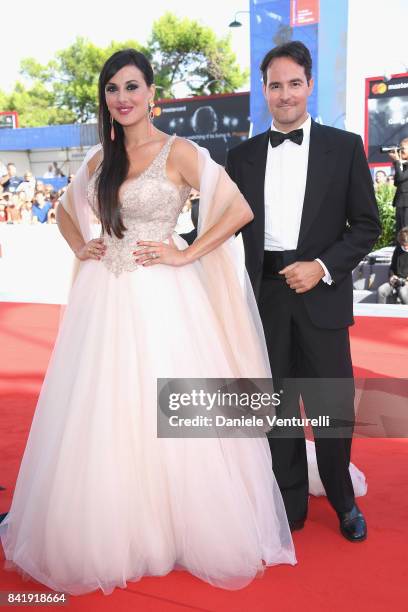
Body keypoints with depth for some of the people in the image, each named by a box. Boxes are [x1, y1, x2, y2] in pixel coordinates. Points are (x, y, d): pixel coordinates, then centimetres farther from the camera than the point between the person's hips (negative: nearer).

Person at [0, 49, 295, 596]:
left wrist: (186, 254, -10)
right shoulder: (100, 159, 13)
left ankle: (185, 532, 24)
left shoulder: (179, 152, -3)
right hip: (104, 299, 5)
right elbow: (66, 210, 27)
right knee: (101, 418, 9)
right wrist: (79, 247, 9)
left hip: (161, 299, -5)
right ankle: (107, 535, 29)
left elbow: (239, 209, -9)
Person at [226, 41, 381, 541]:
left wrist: (323, 267, -12)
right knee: (277, 408, 10)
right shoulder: (242, 156, 9)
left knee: (333, 407, 6)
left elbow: (366, 225, 0)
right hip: (266, 298, 2)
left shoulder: (344, 146, 3)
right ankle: (291, 506, 29)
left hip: (322, 296, -1)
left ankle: (343, 501, 33)